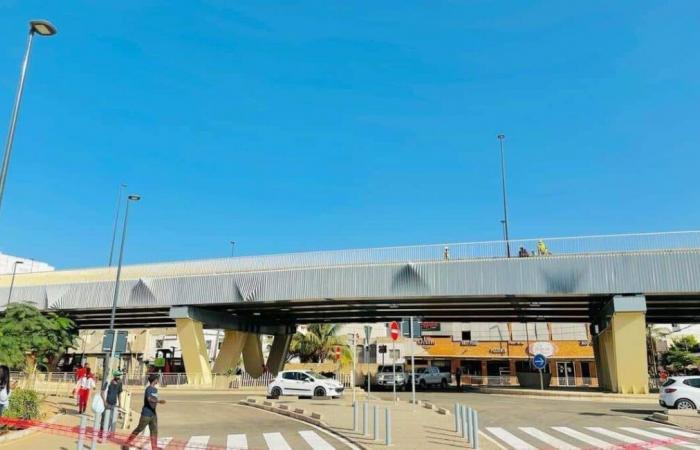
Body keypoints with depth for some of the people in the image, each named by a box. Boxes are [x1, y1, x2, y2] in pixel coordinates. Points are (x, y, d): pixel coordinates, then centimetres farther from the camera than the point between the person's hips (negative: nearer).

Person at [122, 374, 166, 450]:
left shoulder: (155, 389, 11)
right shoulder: (148, 389, -16)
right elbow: (149, 399, -32)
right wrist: (159, 401, -47)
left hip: (153, 414, 7)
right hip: (146, 414, -7)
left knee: (154, 431, 3)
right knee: (139, 429, 2)